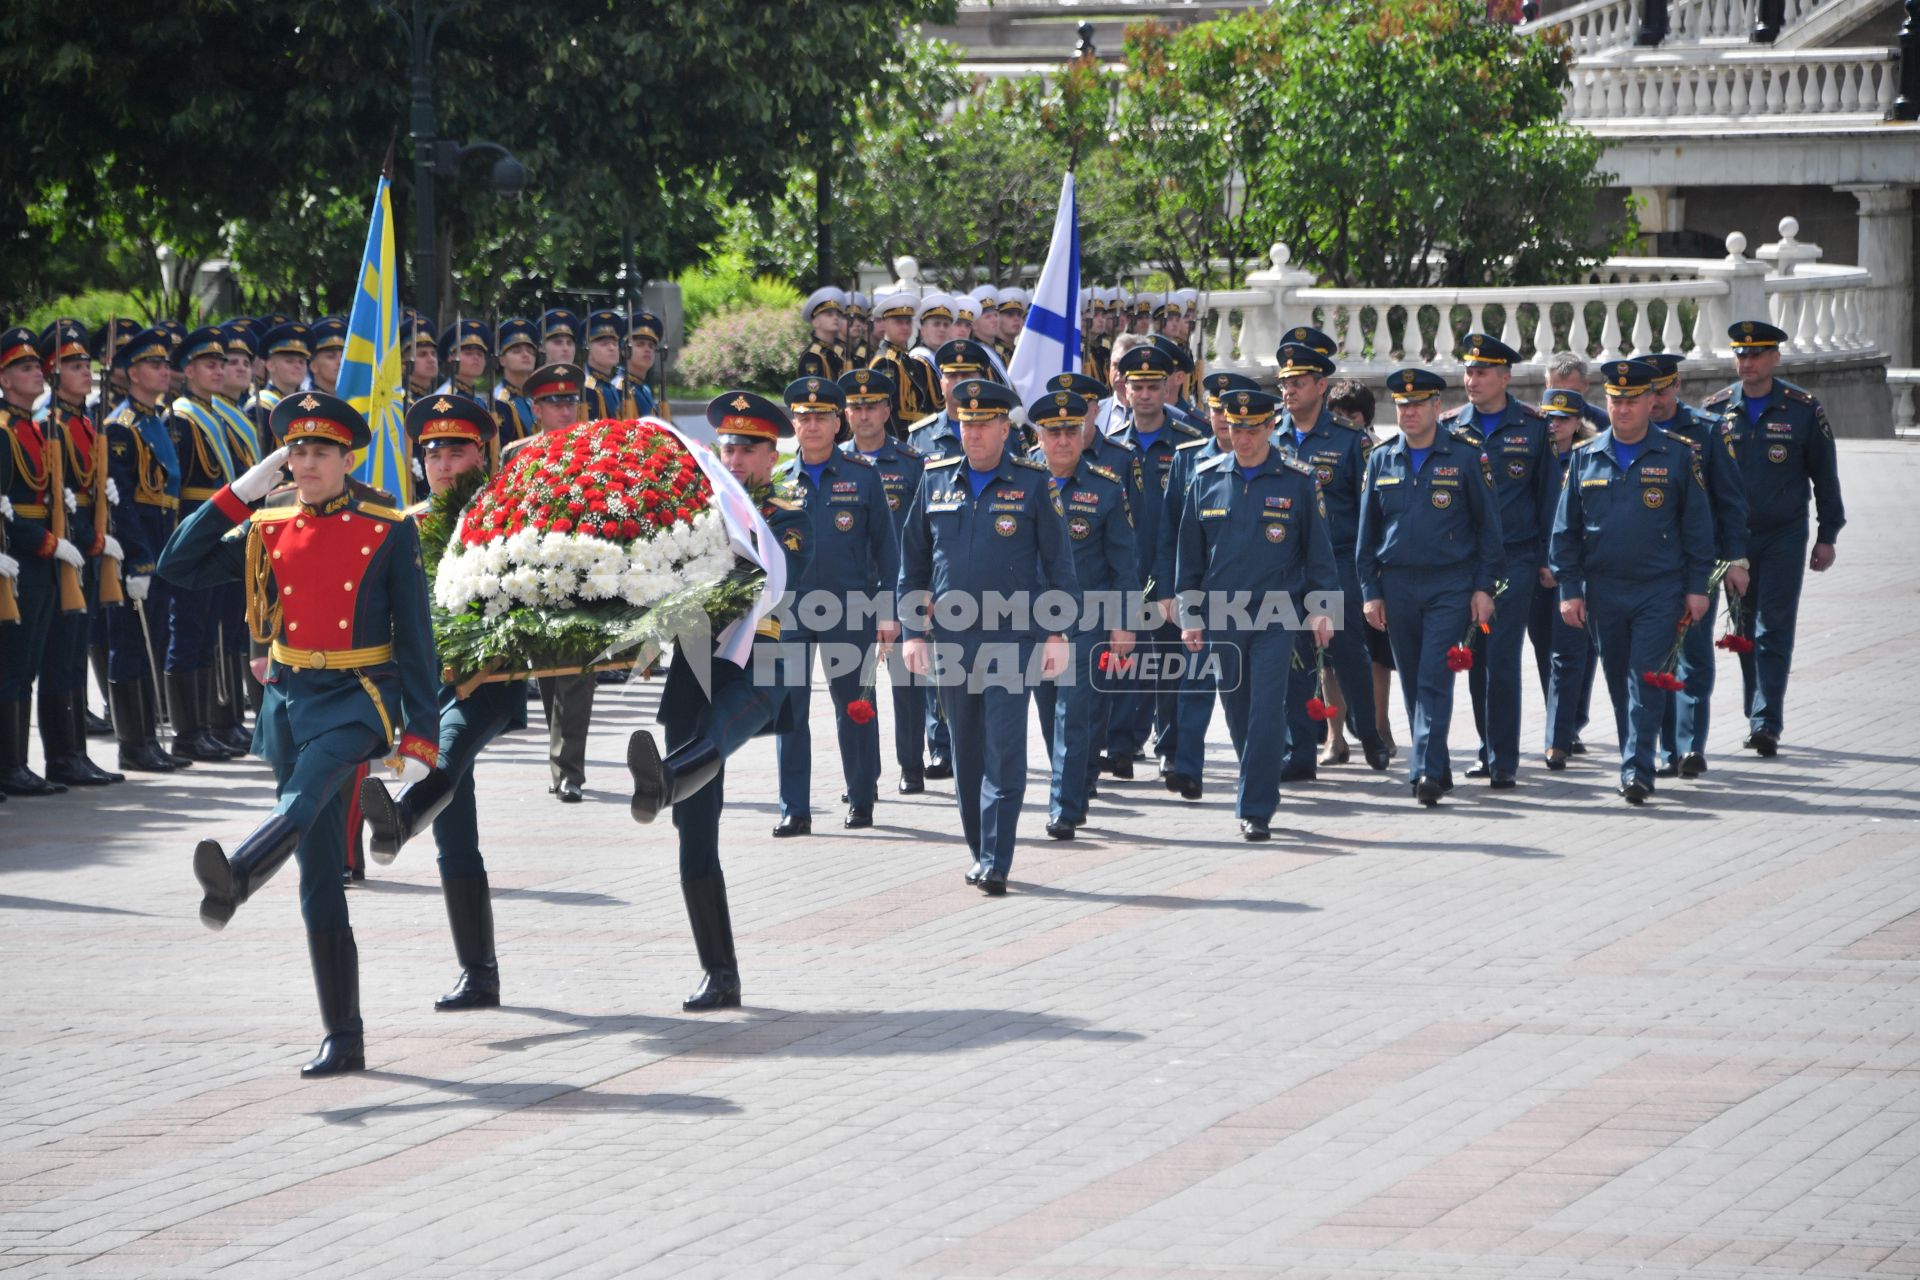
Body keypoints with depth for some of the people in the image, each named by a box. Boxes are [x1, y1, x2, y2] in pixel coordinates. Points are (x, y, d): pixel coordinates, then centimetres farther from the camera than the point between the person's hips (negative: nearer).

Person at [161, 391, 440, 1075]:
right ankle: (343, 1037, 7)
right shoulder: (267, 531, 9)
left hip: (358, 701, -4)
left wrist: (420, 736, -7)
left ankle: (233, 879, -64)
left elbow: (415, 637, -1)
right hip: (288, 702, 4)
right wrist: (238, 492, -1)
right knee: (320, 884, 3)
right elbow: (179, 569, 2)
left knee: (303, 795, -36)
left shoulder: (389, 532, -1)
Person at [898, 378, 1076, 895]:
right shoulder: (936, 481, 8)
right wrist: (913, 630, 7)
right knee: (966, 752, 10)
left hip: (1012, 637, -4)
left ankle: (996, 864, -10)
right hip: (950, 636, 4)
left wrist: (1058, 634, -3)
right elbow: (914, 559, 12)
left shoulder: (1032, 484, -1)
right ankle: (979, 851, 22)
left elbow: (1058, 562, 1)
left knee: (1004, 751, -9)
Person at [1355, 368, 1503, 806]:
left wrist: (1483, 588, -3)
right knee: (1412, 683, 8)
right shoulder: (1380, 461, 8)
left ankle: (1427, 771, -16)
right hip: (1397, 585, 4)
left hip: (1449, 585, -4)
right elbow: (1367, 531, 12)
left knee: (1435, 680, -12)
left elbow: (1488, 524, 2)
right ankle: (1435, 770, 18)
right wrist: (1370, 591, 6)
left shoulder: (1464, 458, -1)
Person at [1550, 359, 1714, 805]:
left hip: (1659, 589, -3)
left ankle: (1638, 768, -12)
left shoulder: (1677, 457, 0)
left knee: (1646, 678, -10)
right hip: (1603, 591, 3)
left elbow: (1698, 526, 2)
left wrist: (1696, 587, -2)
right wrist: (1569, 590, 2)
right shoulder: (1585, 459, 6)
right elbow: (1565, 529, 8)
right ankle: (1635, 763, 22)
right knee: (1618, 679, 9)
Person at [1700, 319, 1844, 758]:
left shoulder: (1803, 410, -4)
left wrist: (1826, 537, 1)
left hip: (1784, 536, -3)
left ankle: (1766, 723, -13)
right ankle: (1758, 718, 16)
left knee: (1774, 628, -10)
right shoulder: (1715, 409, 2)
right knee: (1746, 629, 8)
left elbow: (1825, 476, 2)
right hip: (1731, 536, 3)